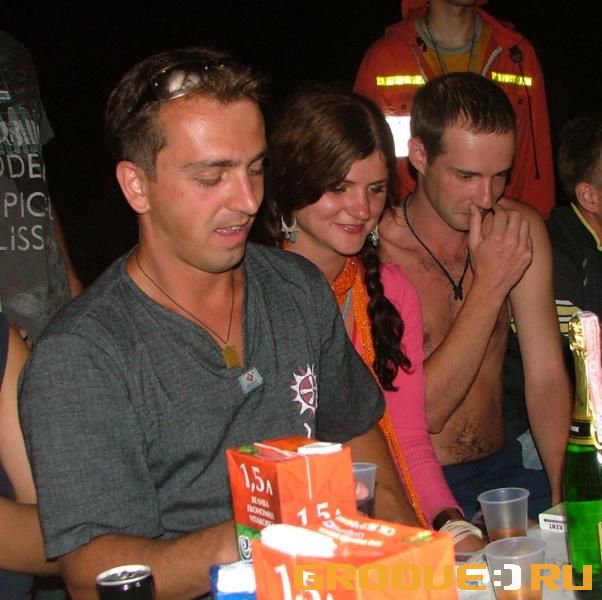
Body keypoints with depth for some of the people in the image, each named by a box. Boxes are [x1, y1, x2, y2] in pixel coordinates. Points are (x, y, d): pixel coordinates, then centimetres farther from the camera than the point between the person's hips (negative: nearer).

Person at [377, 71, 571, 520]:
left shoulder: (522, 230, 1)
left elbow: (547, 377, -1)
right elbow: (424, 413, -17)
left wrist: (565, 496, -13)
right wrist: (490, 284, -20)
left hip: (502, 468, 4)